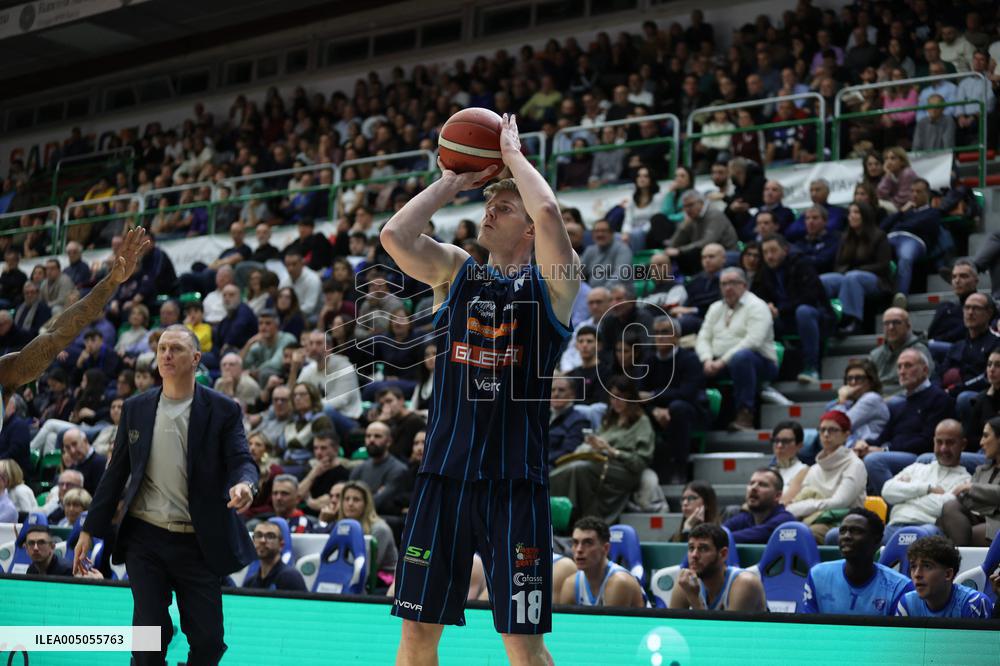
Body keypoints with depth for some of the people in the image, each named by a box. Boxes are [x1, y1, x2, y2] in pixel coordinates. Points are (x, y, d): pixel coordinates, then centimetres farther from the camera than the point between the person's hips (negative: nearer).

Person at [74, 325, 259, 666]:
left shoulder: (222, 409, 0)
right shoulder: (136, 408, 7)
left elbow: (242, 460, -9)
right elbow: (117, 472, 11)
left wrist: (244, 484, -33)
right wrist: (90, 530, 9)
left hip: (199, 543, -1)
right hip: (145, 538, 1)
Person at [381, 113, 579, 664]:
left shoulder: (553, 279, 2)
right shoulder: (455, 270, 12)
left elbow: (548, 212, -18)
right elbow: (394, 235, -5)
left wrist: (513, 154, -2)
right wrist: (452, 182, 4)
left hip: (514, 477, -3)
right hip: (443, 470, 4)